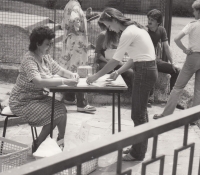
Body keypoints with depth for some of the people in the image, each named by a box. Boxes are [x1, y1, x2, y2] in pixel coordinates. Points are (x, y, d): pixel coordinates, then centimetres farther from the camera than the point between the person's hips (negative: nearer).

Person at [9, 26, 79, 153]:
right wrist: (64, 81, -42)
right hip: (23, 103, -8)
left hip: (39, 97, 8)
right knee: (54, 114, -18)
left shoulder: (46, 57, 3)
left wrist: (72, 75, -13)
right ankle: (37, 147, -1)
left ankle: (61, 141, 2)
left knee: (62, 108, -12)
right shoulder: (29, 60, -23)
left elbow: (61, 71, 10)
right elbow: (38, 82, -38)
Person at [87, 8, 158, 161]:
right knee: (141, 111, 18)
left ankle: (138, 153, 10)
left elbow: (114, 61, -16)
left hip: (144, 71, -10)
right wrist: (119, 72, 10)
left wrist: (95, 77, -9)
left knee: (138, 113, 0)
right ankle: (139, 148, 29)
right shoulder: (134, 28, 13)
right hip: (148, 69, 10)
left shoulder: (128, 33, -17)